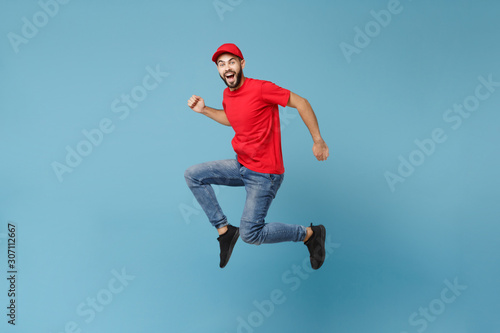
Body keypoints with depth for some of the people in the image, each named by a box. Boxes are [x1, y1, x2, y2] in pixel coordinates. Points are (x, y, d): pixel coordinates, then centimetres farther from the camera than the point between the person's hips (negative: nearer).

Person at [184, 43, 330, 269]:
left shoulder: (261, 89, -19)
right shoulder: (227, 94, 5)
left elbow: (301, 103, -14)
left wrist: (318, 140, -14)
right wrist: (204, 110, 12)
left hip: (264, 174, -8)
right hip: (241, 166, 8)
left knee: (250, 235, -12)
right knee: (192, 175, 5)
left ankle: (310, 234, 8)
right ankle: (224, 230, 10)